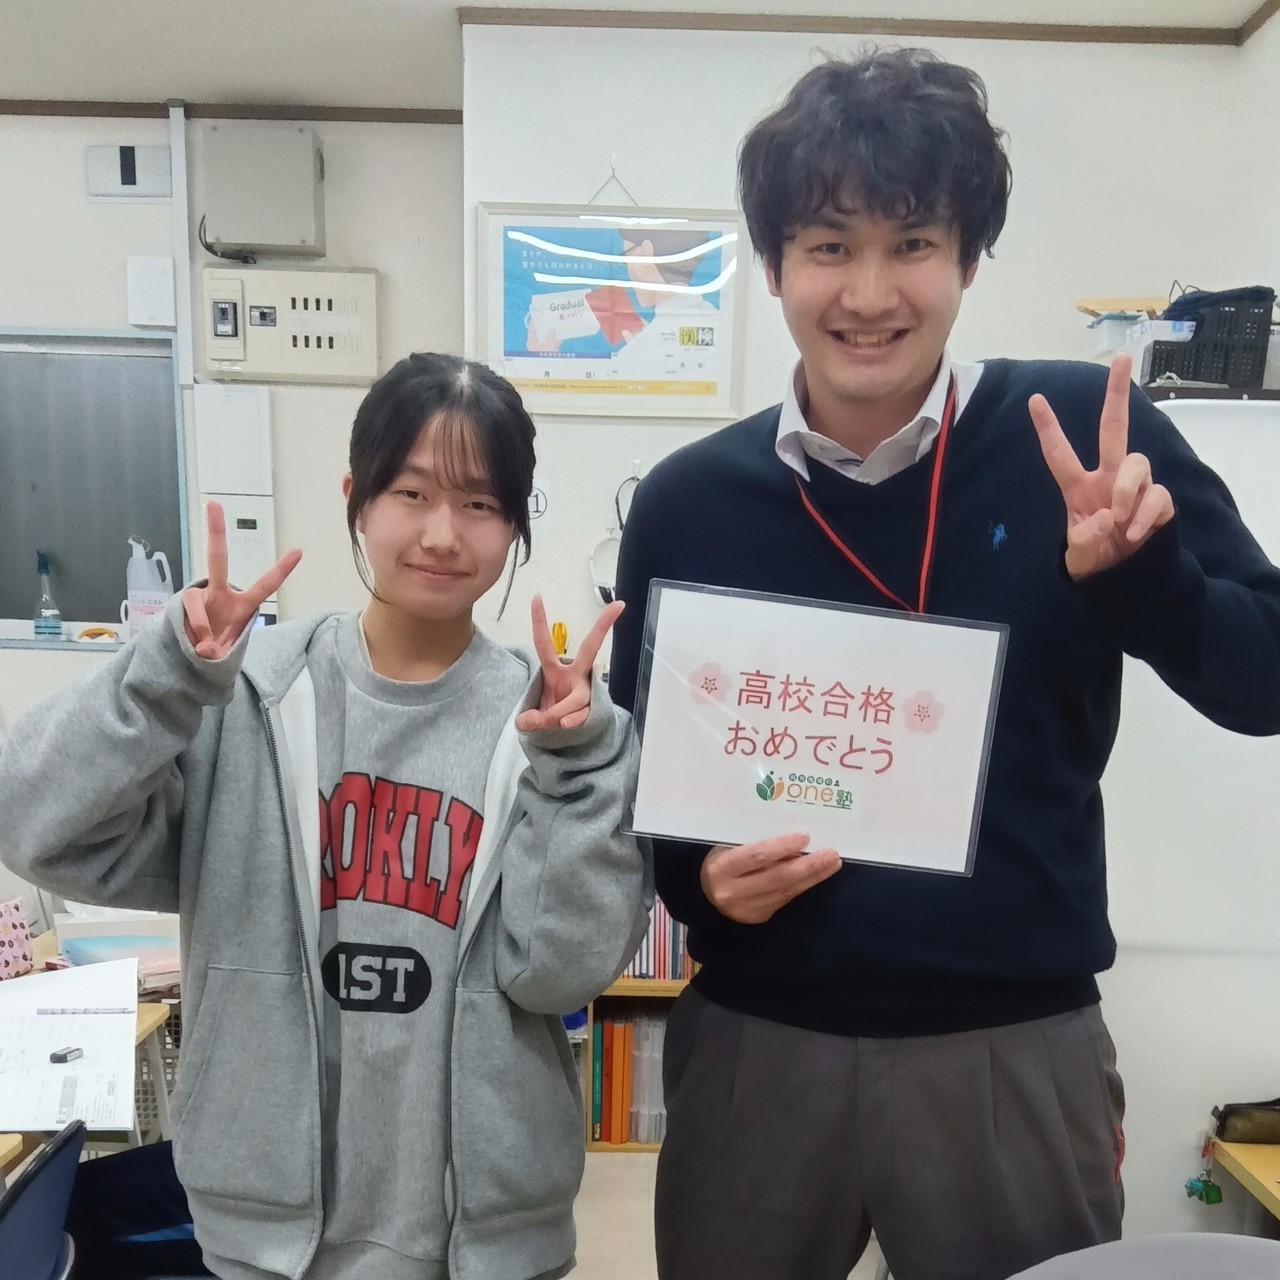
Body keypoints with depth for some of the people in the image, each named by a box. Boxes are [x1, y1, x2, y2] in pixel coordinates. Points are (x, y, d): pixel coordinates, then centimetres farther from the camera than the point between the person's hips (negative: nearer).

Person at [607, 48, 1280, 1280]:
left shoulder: (1088, 435, -7)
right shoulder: (687, 500, -3)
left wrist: (1135, 566, -22)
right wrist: (696, 877, -15)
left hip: (1018, 1044, -1)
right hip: (756, 1040, 2)